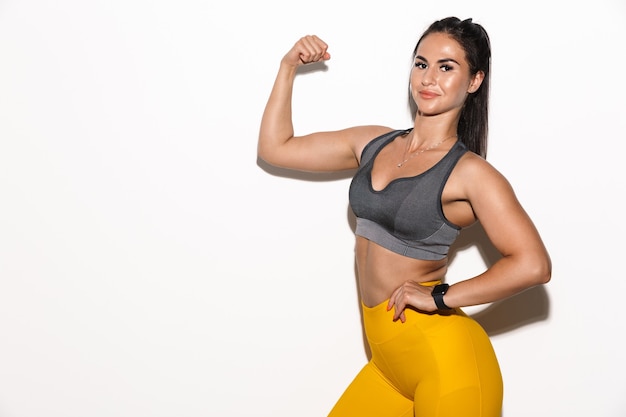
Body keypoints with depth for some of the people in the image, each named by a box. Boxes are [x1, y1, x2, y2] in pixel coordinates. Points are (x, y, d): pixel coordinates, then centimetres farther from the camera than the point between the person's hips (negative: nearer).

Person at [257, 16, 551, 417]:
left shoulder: (469, 173, -11)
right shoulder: (373, 143, 8)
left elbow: (532, 264, -22)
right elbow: (275, 148, 14)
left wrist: (440, 297, -19)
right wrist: (288, 67, 10)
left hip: (445, 363, -6)